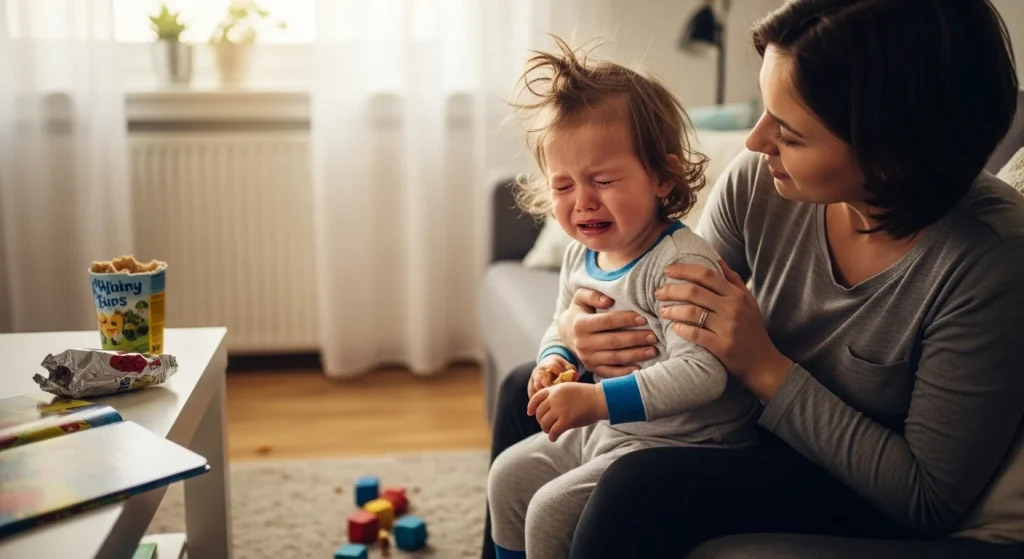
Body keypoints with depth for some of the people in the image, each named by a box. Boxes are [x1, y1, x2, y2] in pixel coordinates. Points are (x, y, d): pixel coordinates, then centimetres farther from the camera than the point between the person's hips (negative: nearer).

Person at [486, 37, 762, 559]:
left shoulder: (680, 263, -26)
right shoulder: (581, 255, 1)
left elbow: (700, 373, -33)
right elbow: (563, 324, 19)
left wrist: (597, 399, -38)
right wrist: (555, 358, -4)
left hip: (679, 442, -9)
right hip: (605, 428, 9)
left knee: (553, 510, -15)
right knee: (509, 476, 14)